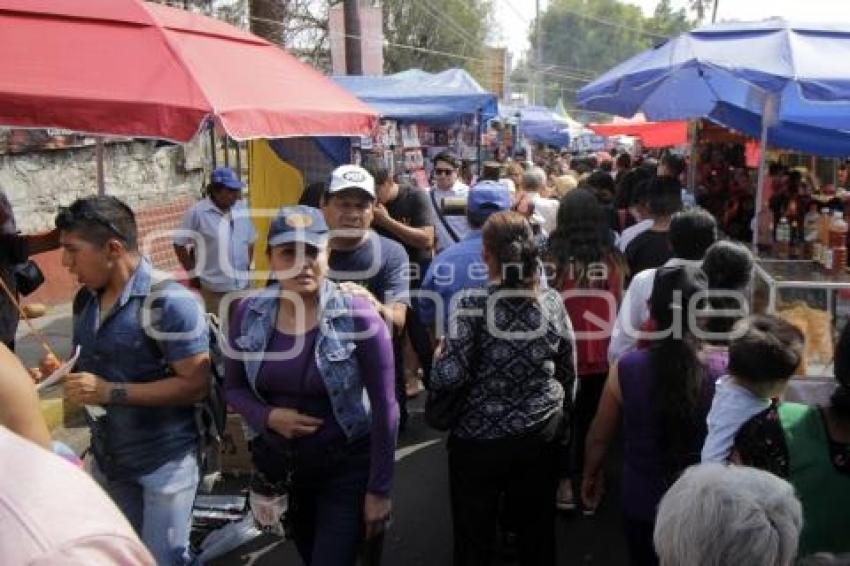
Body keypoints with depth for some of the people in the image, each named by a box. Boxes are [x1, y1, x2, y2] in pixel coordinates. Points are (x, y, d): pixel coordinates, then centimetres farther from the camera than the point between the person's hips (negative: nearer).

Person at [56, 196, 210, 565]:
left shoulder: (169, 301, -22)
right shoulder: (85, 300, 3)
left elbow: (196, 385, -23)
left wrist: (110, 392, -25)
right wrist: (63, 374, -4)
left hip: (164, 460, -7)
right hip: (106, 457, 7)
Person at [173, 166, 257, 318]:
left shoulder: (241, 209, 3)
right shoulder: (197, 213, -12)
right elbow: (179, 245, -5)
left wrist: (247, 268, 10)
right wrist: (194, 274, -3)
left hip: (243, 286, 5)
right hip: (213, 290, -5)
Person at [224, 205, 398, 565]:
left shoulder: (357, 315, -20)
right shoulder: (249, 313, -8)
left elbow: (384, 408, -14)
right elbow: (233, 387, 4)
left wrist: (379, 489, -11)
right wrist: (268, 416, -17)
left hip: (346, 469, -4)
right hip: (279, 464, 5)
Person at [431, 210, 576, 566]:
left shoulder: (473, 306, -18)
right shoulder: (552, 302, -4)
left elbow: (450, 378, -19)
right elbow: (568, 372, 5)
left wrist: (439, 355, 2)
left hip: (479, 438, -4)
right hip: (542, 433, 4)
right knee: (538, 530, 19)